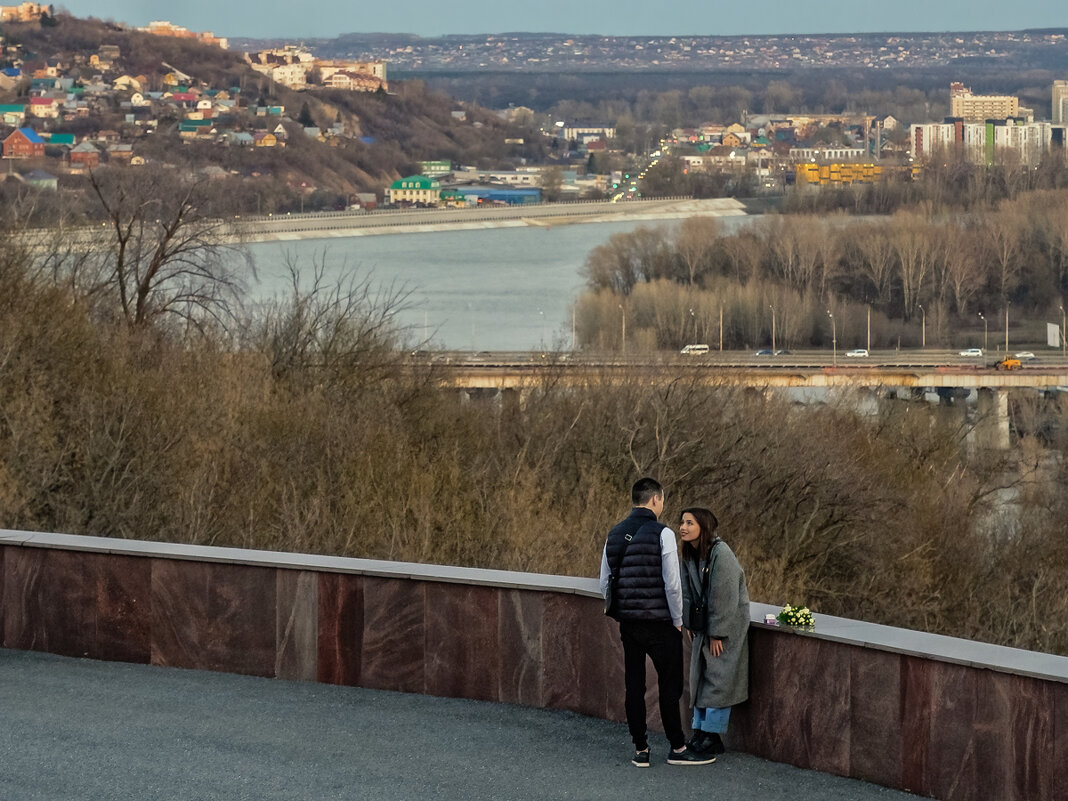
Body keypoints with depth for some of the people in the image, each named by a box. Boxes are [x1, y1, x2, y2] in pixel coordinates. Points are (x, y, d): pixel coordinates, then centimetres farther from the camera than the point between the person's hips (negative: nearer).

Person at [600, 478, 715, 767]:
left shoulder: (615, 535, 7)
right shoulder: (662, 534, -13)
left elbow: (604, 583, 11)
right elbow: (672, 584, -15)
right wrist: (677, 621, -3)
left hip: (628, 623, 6)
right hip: (660, 624, -6)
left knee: (634, 686, 9)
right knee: (670, 686, 3)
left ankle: (640, 749, 12)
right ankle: (678, 748, 7)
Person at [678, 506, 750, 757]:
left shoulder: (721, 553, -21)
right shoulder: (690, 555, 3)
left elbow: (724, 597, -20)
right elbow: (687, 592, 11)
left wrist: (717, 634, -18)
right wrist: (689, 623, 7)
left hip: (728, 623, -8)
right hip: (705, 623, 8)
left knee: (718, 680, -5)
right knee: (700, 677, 10)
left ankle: (712, 737, 0)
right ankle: (700, 734, 17)